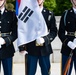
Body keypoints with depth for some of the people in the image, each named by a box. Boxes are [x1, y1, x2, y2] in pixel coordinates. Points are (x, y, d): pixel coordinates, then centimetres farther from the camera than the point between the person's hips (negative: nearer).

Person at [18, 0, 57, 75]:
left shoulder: (49, 14, 6)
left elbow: (54, 31, 4)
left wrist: (45, 39, -14)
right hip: (31, 49, -1)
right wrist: (22, 47, -6)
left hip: (45, 48, 1)